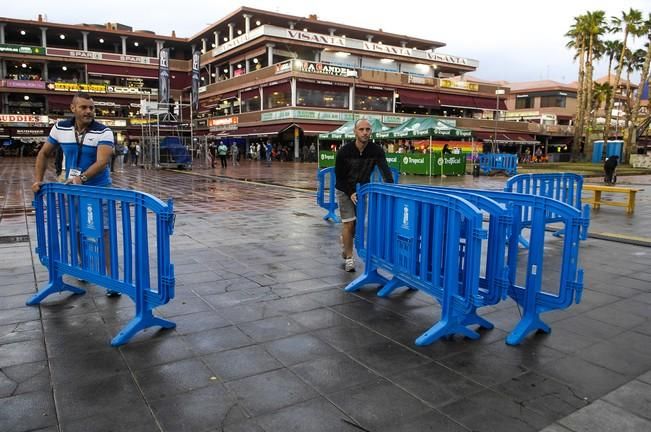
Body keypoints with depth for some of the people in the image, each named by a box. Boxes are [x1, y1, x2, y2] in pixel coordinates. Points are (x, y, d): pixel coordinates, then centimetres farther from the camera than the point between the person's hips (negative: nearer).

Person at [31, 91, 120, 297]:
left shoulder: (103, 132, -16)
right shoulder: (60, 128, -4)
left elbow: (102, 162, -28)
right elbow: (44, 153, 8)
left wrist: (82, 177, -42)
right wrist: (38, 179, -1)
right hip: (71, 189, 4)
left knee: (103, 233, -8)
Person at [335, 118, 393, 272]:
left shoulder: (376, 150, -17)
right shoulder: (344, 151, -22)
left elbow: (385, 170, -27)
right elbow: (339, 176, -15)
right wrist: (351, 193, -26)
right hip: (345, 190, -3)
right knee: (349, 223, -8)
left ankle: (346, 250, 33)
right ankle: (349, 257, 3)